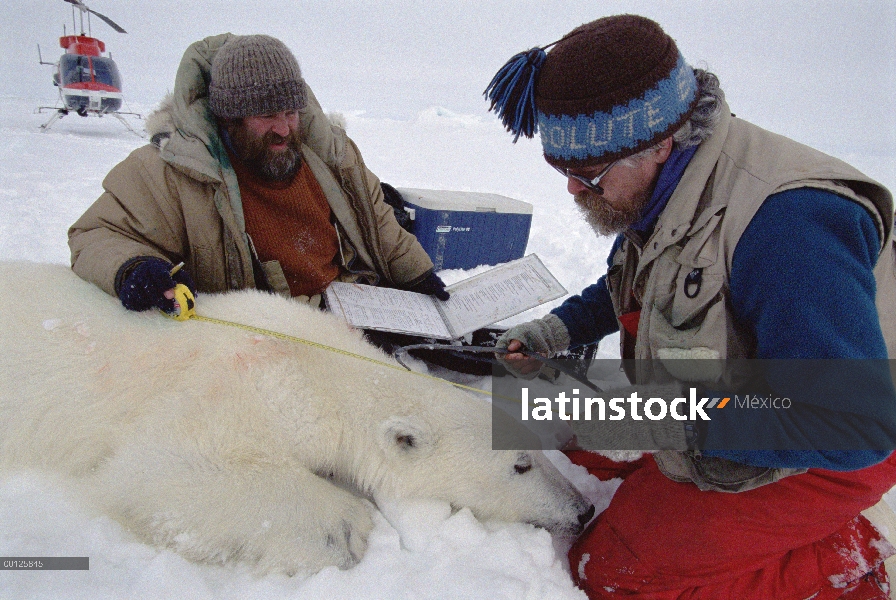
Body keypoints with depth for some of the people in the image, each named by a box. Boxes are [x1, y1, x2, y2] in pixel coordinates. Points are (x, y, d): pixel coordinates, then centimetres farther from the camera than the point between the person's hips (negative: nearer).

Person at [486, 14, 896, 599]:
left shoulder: (788, 223, -34)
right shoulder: (663, 184, -5)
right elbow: (629, 287, 16)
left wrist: (682, 434, -31)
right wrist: (559, 330, 0)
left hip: (824, 455, -9)